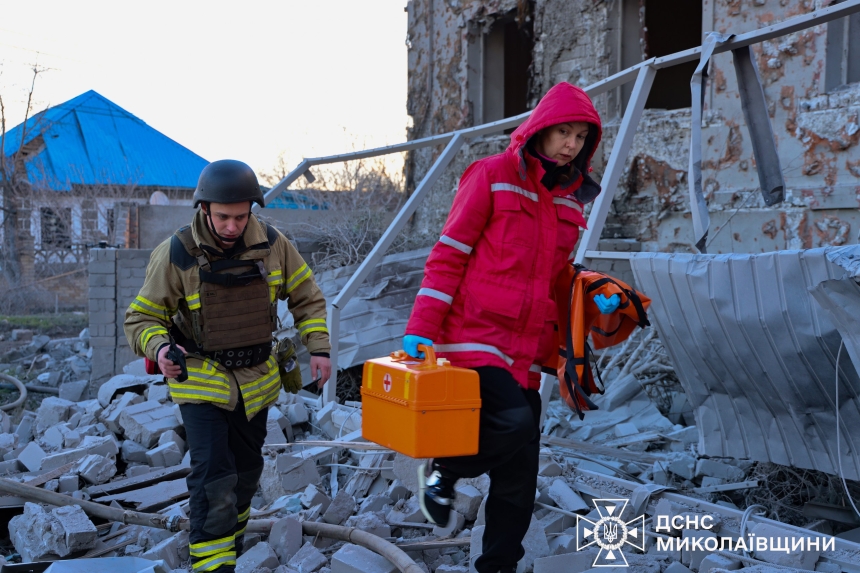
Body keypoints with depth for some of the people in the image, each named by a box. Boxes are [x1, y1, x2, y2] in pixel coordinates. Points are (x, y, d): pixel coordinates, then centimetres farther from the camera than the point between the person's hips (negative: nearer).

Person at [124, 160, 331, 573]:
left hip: (256, 380, 4)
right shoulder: (177, 255, -18)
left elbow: (307, 298, 4)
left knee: (246, 474, 19)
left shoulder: (272, 245, -9)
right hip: (201, 382, -4)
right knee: (214, 479, -16)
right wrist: (160, 348, -31)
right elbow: (141, 318, -10)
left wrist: (318, 347, -8)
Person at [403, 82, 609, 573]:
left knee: (520, 469, 7)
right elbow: (449, 255, -7)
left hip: (526, 348, 6)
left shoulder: (572, 199, 12)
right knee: (514, 422, -23)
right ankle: (444, 470, 6)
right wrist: (421, 328, -12)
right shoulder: (493, 176, -6)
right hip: (475, 334, -6)